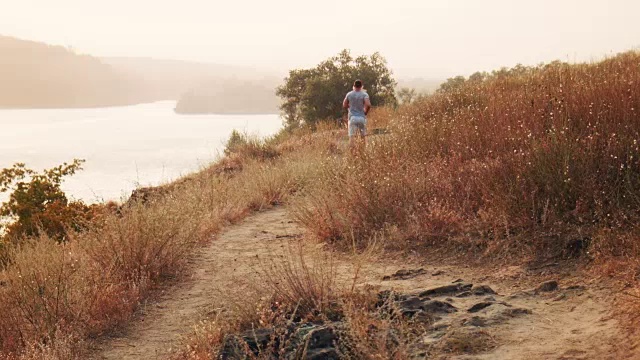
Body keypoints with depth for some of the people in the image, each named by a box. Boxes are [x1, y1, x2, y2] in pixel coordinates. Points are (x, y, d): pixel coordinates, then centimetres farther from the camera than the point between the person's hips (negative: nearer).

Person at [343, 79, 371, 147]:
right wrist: (365, 112, 0)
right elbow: (368, 105, -18)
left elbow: (344, 105, 7)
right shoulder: (364, 94, -4)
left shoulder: (349, 94, 2)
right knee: (362, 136, 11)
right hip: (362, 117, 0)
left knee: (351, 136, -3)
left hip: (352, 117, 0)